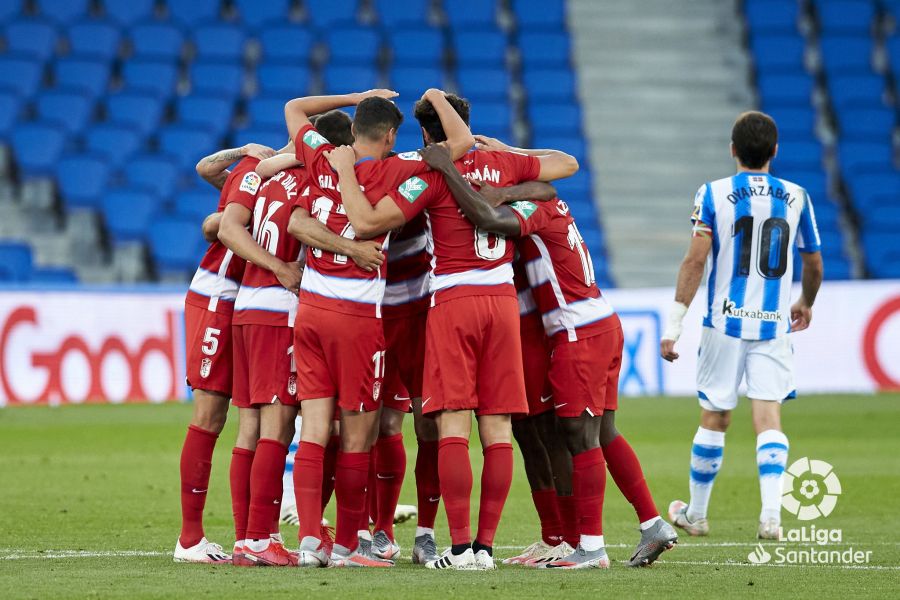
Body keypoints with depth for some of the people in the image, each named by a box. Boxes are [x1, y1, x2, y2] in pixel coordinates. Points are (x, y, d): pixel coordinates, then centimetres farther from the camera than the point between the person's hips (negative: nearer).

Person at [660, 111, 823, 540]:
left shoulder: (714, 194, -4)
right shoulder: (796, 198, 3)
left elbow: (695, 260, -10)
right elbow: (814, 266, 13)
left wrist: (674, 325, -9)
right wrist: (806, 304, 34)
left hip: (725, 322, -1)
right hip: (774, 326, 1)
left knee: (714, 418, 10)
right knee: (768, 417, -2)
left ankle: (696, 513, 22)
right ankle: (771, 514, -17)